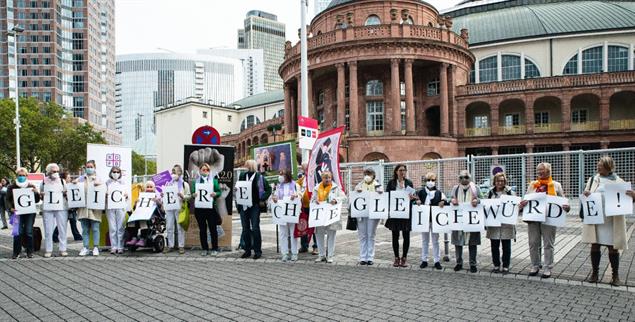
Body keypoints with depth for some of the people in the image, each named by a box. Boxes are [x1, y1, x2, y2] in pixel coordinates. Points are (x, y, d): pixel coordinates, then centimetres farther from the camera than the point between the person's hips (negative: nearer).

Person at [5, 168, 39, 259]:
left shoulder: (31, 186, 8)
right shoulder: (11, 187, 6)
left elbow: (37, 200, 8)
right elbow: (7, 199, 6)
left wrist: (36, 193, -12)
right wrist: (10, 208, -13)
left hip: (29, 212, 1)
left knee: (29, 232, 0)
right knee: (18, 232, -7)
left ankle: (29, 252, 10)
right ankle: (16, 252, 4)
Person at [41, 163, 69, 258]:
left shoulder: (62, 181, 10)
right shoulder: (44, 181, 8)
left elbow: (67, 193, 14)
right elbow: (40, 195, 15)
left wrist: (66, 193, -8)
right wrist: (41, 195, -8)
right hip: (47, 209, 0)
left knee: (62, 229, 1)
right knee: (48, 229, 0)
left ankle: (63, 249, 7)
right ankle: (48, 250, 8)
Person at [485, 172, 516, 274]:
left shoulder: (510, 192, 2)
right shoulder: (490, 193, 9)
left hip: (506, 223, -2)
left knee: (506, 246, 4)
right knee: (494, 246, 7)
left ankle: (506, 266, 14)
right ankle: (496, 265, 19)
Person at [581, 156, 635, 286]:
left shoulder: (618, 181, 2)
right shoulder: (593, 179, 8)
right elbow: (585, 194, 13)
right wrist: (585, 194, -11)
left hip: (612, 220, -2)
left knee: (613, 247, 3)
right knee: (595, 245, 6)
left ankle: (615, 275, 16)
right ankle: (595, 273, 17)